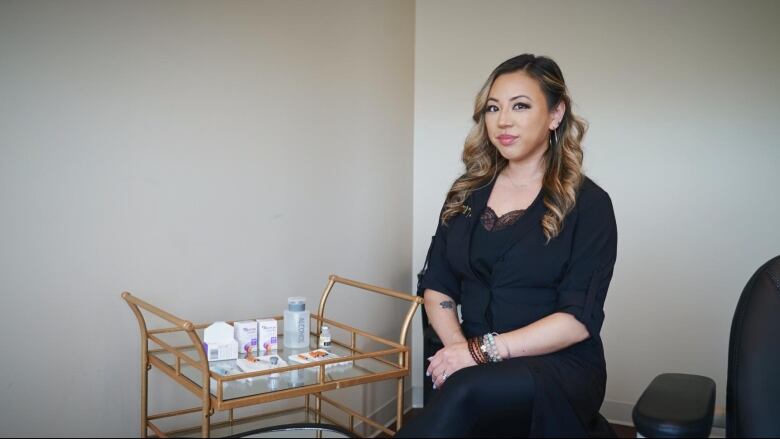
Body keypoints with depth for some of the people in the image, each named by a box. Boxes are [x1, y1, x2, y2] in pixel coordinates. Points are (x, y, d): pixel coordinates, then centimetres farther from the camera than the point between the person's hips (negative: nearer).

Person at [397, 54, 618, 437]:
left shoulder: (588, 204, -2)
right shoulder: (467, 193, 11)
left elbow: (578, 319, -10)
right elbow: (437, 288, 10)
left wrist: (483, 349, -18)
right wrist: (458, 347, -10)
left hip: (559, 368, -3)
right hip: (477, 370, 3)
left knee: (468, 392, -34)